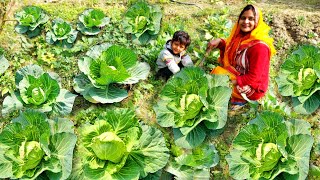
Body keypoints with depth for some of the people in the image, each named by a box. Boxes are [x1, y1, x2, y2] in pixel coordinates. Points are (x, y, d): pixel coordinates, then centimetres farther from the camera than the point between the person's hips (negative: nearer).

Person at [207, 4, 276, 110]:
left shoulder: (260, 46, -28)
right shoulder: (241, 34, -5)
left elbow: (254, 77, -26)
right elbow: (230, 48, 13)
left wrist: (232, 82, -27)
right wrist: (219, 42, -7)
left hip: (252, 87, -9)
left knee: (217, 73, -16)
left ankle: (240, 99, -1)